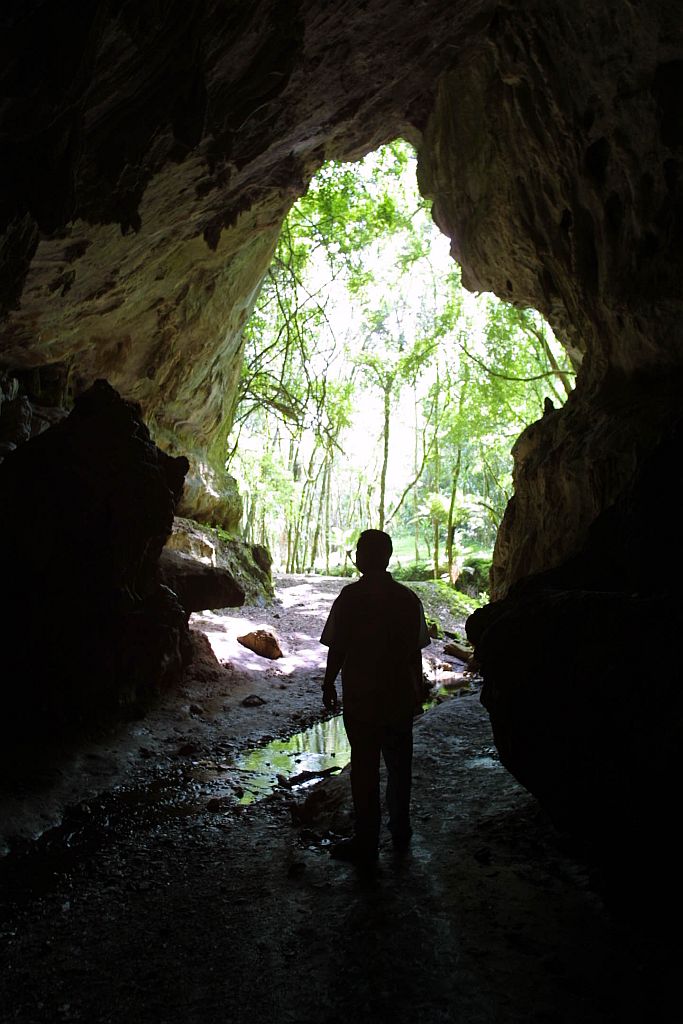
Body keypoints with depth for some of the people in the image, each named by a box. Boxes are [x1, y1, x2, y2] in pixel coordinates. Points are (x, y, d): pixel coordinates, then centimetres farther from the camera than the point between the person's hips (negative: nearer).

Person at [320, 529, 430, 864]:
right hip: (401, 695, 5)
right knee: (399, 765, 18)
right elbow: (416, 651, 5)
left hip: (361, 698, -5)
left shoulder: (351, 596, -14)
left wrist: (328, 685, 2)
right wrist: (417, 689, 17)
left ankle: (367, 842, 16)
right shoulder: (408, 598, 0)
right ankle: (400, 830, 34)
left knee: (364, 768, 6)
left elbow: (337, 648, -12)